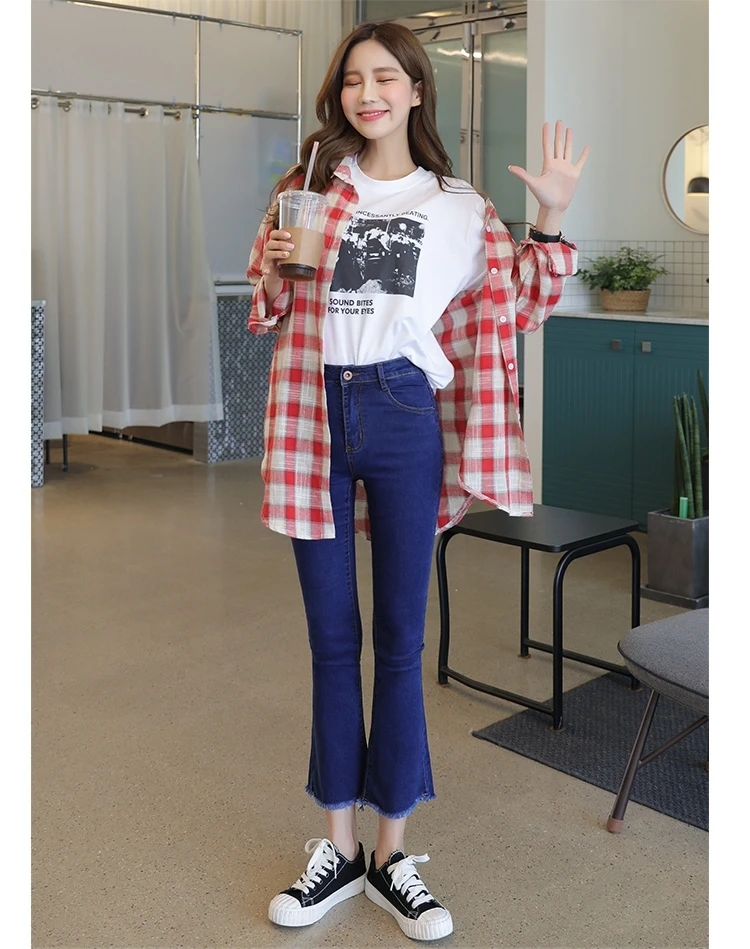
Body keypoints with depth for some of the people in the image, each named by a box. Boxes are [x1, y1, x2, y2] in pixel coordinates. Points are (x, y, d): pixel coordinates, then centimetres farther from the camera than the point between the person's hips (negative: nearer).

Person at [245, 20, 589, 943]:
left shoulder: (457, 207, 7)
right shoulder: (307, 188, 10)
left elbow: (518, 309, 9)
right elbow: (269, 311, 16)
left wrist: (551, 217, -2)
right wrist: (274, 273, -5)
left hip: (404, 416, -1)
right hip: (317, 415, 2)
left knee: (401, 637, 4)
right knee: (331, 638, 8)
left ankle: (392, 851, 18)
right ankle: (338, 845, 21)